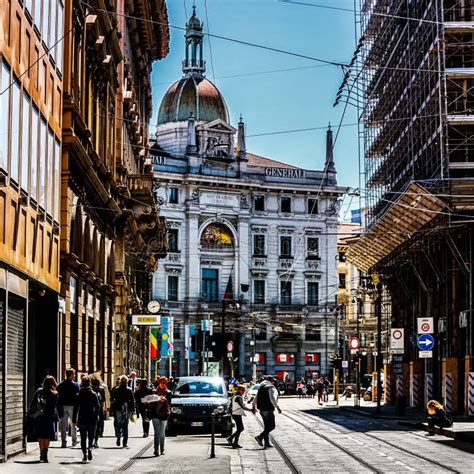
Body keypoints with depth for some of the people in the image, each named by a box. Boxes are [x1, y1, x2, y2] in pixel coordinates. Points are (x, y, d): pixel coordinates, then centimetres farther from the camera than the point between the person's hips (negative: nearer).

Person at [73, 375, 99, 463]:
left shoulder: (79, 395, 0)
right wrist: (96, 416, 1)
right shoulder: (93, 394, -4)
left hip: (82, 419, 1)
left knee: (83, 438, 10)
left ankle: (84, 454, 2)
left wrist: (74, 419, 2)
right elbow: (98, 406, -8)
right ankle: (90, 447, -17)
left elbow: (76, 408, -1)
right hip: (92, 420, -1)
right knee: (91, 436, 11)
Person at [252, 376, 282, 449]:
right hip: (268, 410, -9)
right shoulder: (271, 388, -9)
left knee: (267, 426, 14)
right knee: (272, 426, -6)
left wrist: (254, 407, 32)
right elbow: (272, 399, -22)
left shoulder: (261, 388, 17)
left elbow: (255, 399, 22)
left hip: (262, 410, 9)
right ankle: (260, 437, -17)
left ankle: (266, 443, 12)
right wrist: (277, 407, -21)